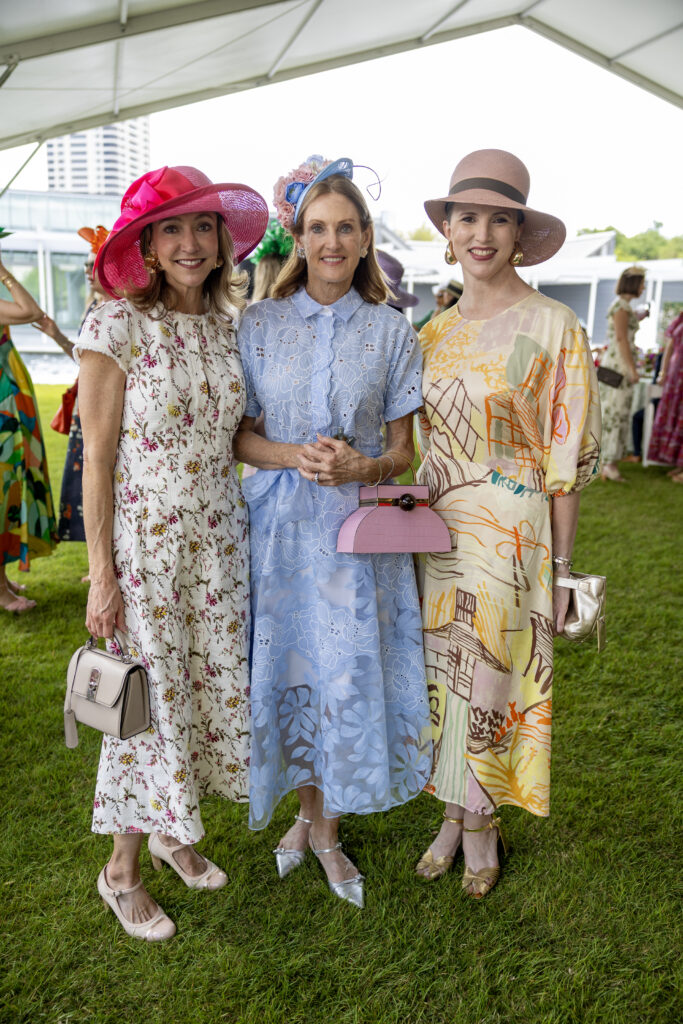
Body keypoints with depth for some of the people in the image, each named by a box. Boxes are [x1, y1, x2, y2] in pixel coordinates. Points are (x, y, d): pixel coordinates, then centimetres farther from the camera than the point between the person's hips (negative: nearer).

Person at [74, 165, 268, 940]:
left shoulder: (229, 324, 5)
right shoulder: (117, 327, -12)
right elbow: (96, 459, -12)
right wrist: (102, 574, -13)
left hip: (219, 540, 6)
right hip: (142, 542, -5)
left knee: (213, 687, 14)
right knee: (150, 697, 5)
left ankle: (173, 832, 39)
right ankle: (122, 869, 29)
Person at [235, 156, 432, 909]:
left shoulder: (392, 331, 2)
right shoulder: (259, 325, 2)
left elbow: (402, 451, 4)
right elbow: (238, 436, 3)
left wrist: (361, 466, -18)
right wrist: (295, 456, -16)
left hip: (358, 526, 0)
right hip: (280, 523, 1)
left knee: (349, 674, 3)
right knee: (289, 668, 8)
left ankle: (325, 827, 27)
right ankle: (307, 807, 34)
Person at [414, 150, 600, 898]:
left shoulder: (553, 328, -8)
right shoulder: (435, 331, 7)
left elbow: (566, 464, -8)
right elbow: (419, 438, 12)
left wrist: (559, 570, -7)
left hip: (509, 534, -5)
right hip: (436, 528, 5)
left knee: (487, 681, 7)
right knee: (441, 676, 13)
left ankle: (481, 827, 31)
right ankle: (454, 816, 35)